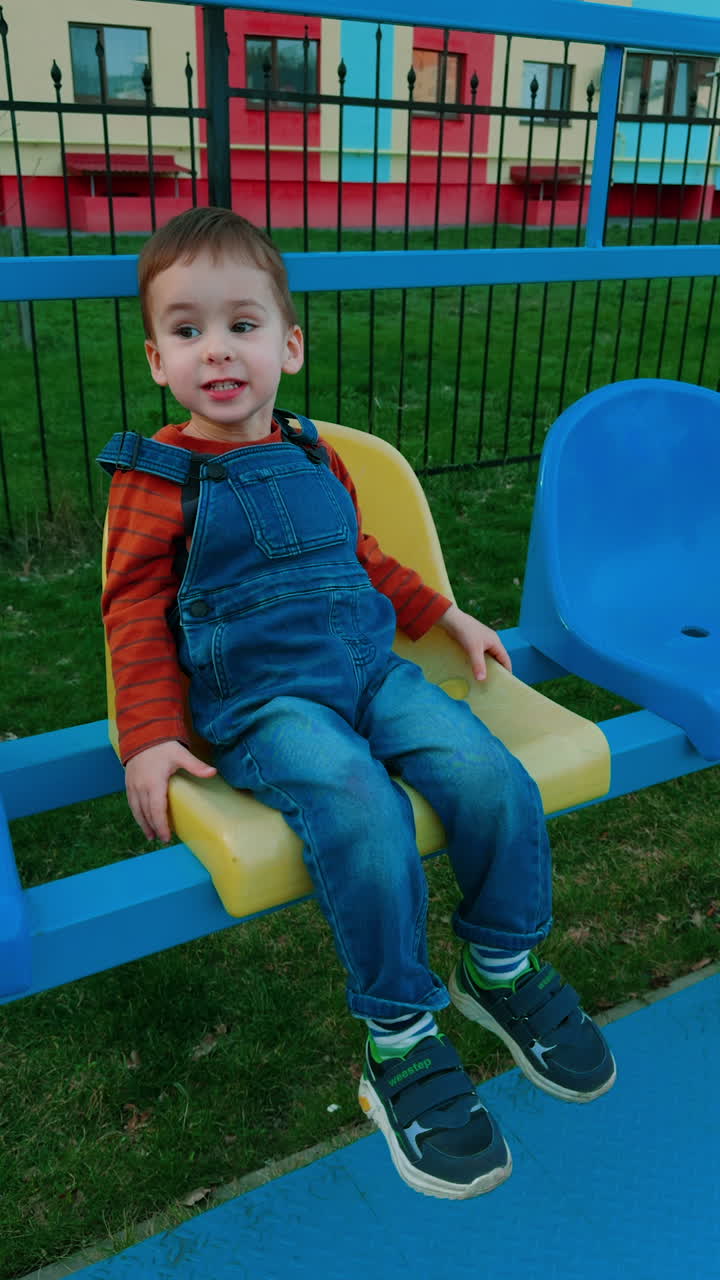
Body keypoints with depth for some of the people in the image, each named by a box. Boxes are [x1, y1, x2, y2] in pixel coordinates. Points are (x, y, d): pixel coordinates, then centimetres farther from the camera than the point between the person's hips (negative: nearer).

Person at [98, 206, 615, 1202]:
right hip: (259, 702, -5)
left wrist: (448, 616, 25)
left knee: (493, 781, -17)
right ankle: (399, 1041, -10)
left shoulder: (315, 459, 14)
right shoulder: (157, 481, 0)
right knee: (364, 819, -32)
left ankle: (502, 969, 9)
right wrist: (150, 737, -10)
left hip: (373, 670, 5)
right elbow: (135, 614, -1)